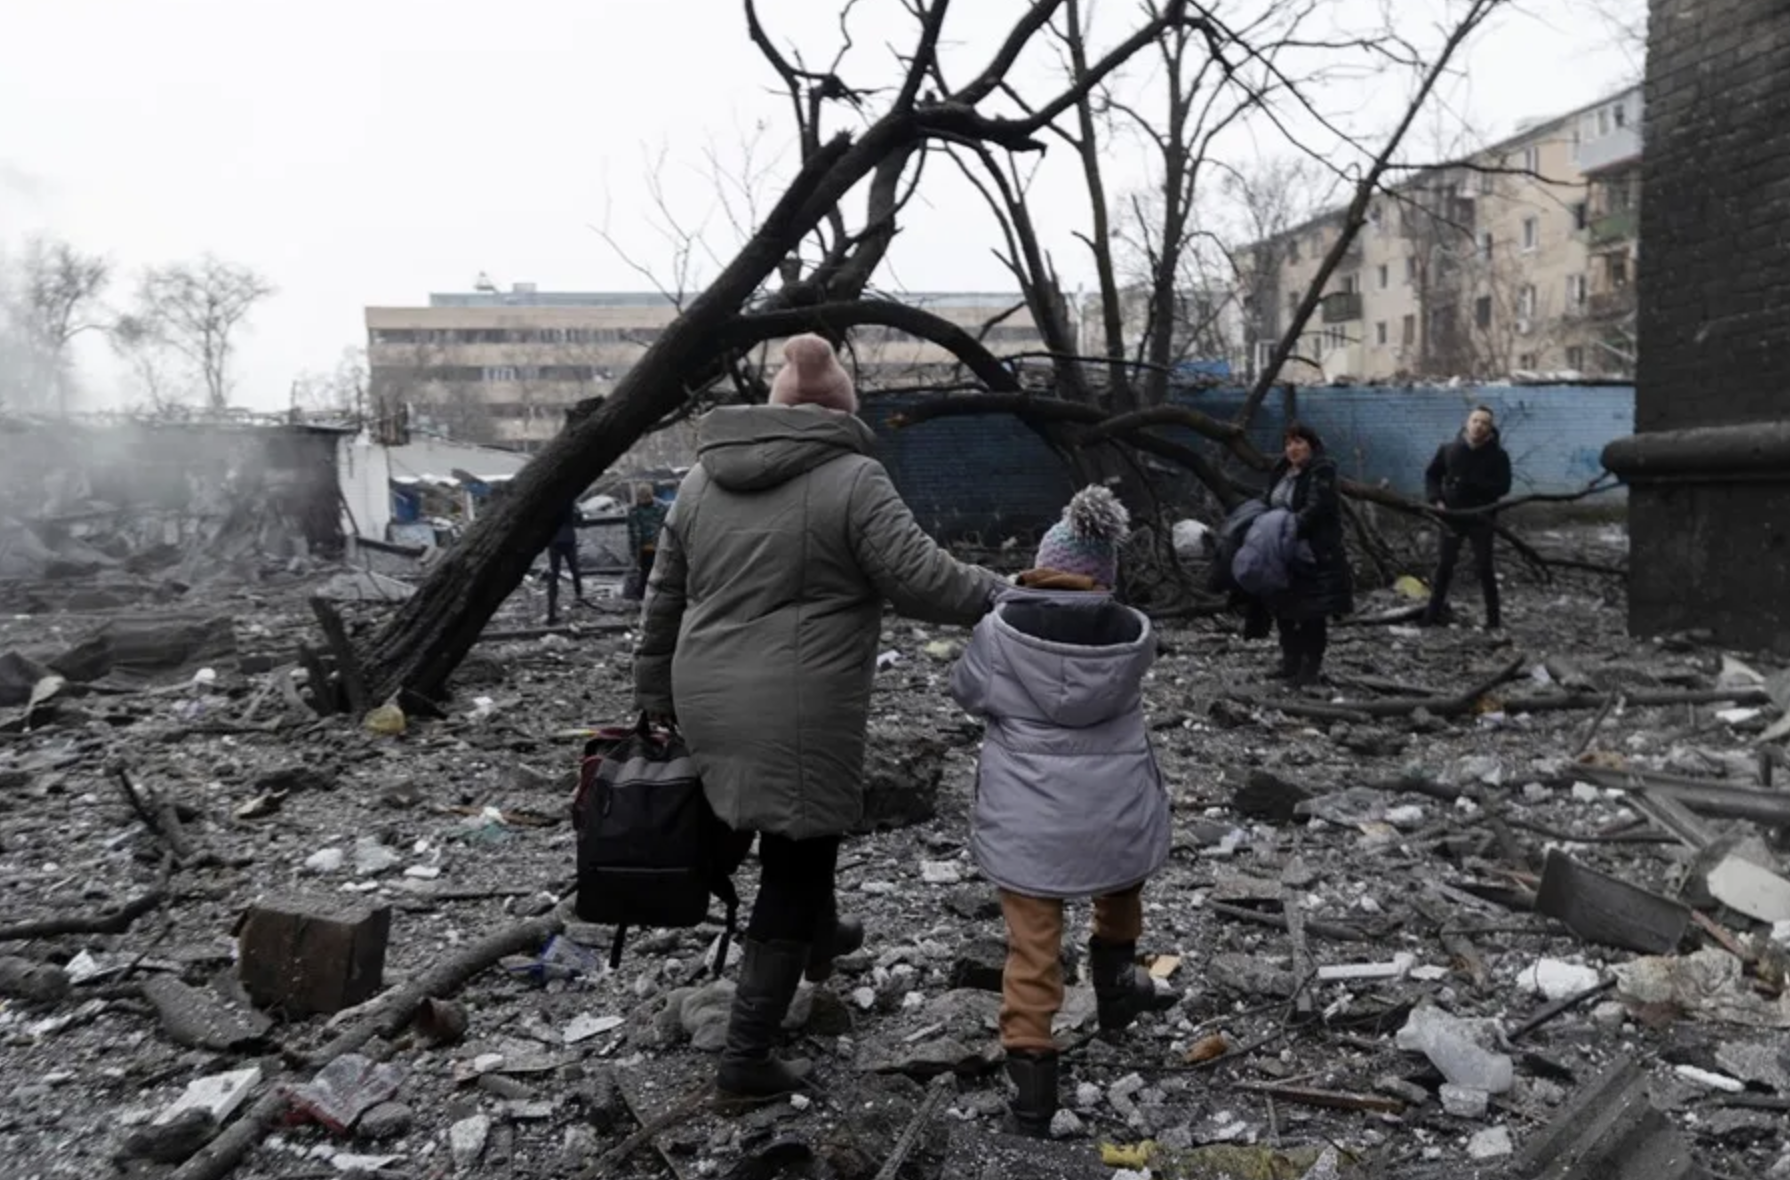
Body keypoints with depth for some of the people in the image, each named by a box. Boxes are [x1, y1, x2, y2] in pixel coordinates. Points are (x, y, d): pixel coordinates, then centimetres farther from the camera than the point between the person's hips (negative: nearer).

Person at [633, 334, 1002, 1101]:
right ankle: (746, 1058, 13)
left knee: (796, 844, 30)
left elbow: (664, 599, 13)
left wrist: (656, 698, 22)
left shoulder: (702, 477, 9)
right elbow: (922, 579, -15)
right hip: (798, 715, -7)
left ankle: (820, 934, 50)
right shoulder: (851, 478, -10)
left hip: (710, 704, 7)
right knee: (793, 870, 6)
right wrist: (1006, 599, 1)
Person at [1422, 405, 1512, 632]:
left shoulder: (1498, 455, -7)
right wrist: (1436, 499, -5)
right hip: (1452, 516, 2)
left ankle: (1494, 616, 8)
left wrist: (1472, 483, -24)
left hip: (1481, 518, -2)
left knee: (1484, 567, 0)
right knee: (1444, 564, 6)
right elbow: (1431, 475, 10)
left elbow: (1503, 486, -12)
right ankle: (1434, 611, 15)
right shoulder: (1449, 450, -1)